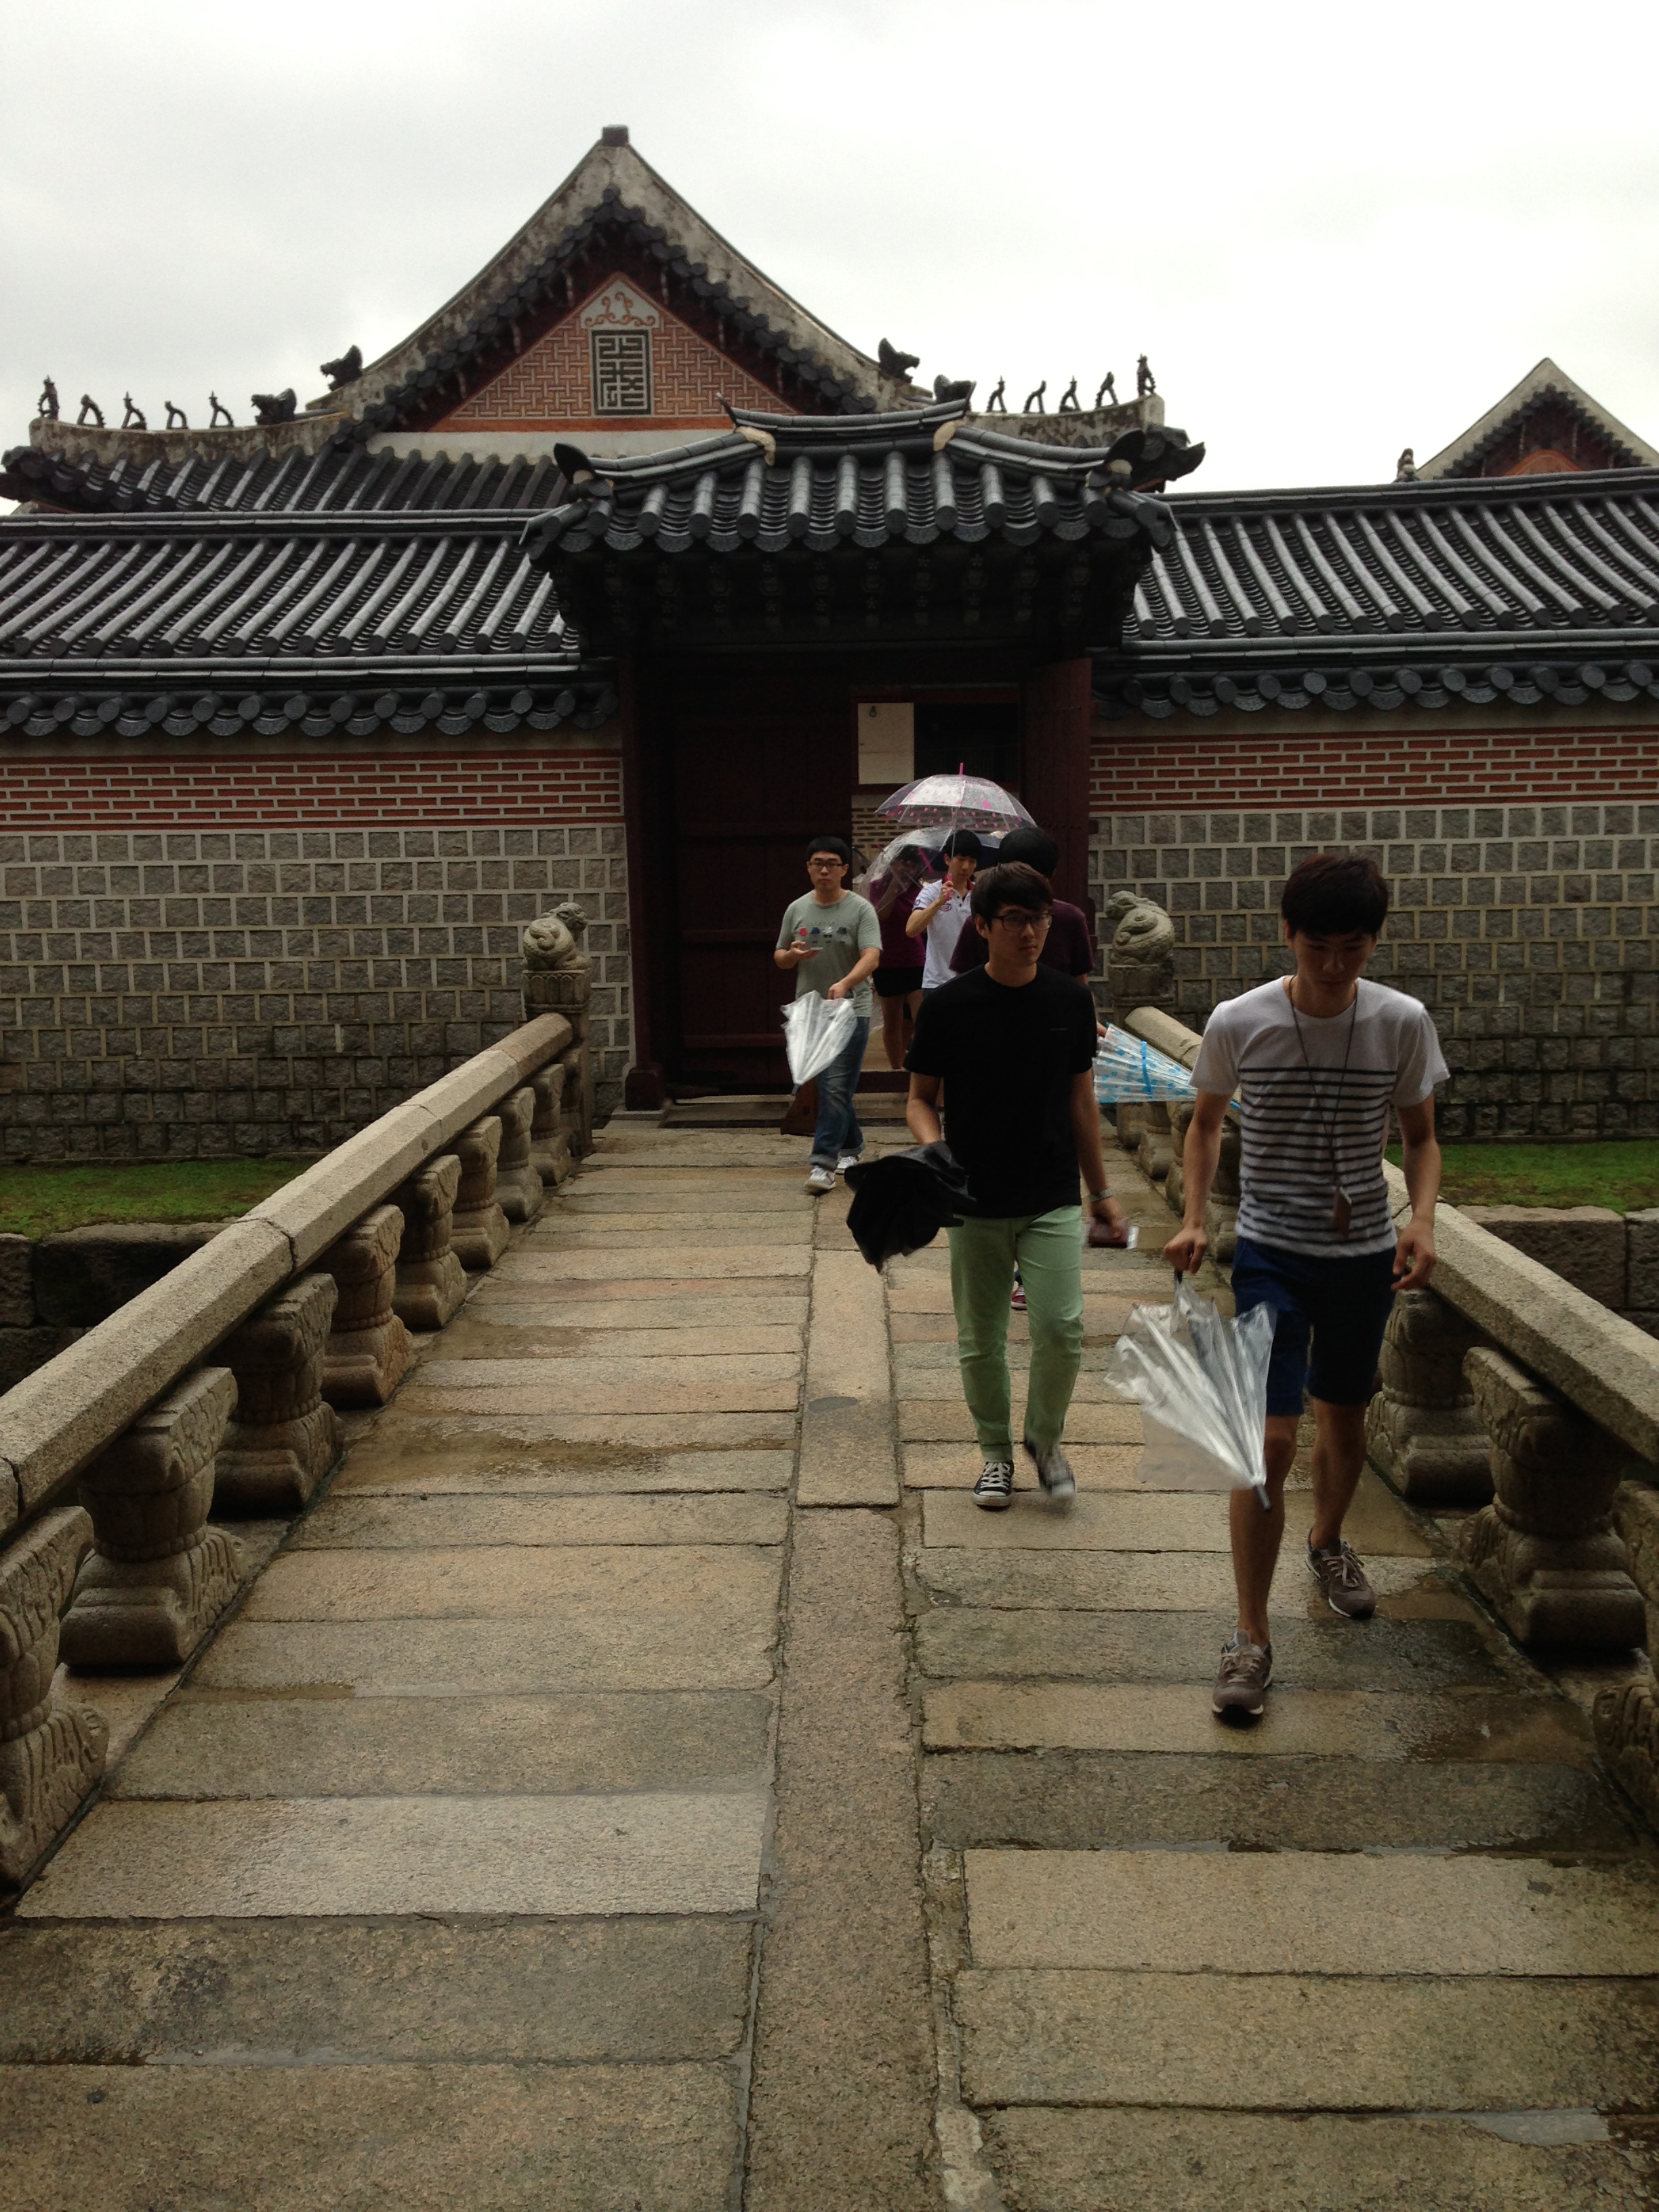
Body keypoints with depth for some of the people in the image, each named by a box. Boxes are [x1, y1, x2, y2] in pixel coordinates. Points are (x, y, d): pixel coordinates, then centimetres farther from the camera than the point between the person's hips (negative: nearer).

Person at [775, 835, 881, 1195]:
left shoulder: (860, 910, -6)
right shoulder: (796, 909, 9)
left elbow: (871, 957, -19)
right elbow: (779, 959, 17)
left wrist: (844, 983, -37)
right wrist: (792, 955, -8)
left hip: (850, 1011, -5)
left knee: (836, 1088, -12)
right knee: (831, 1088, 15)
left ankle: (823, 1163, -11)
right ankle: (851, 1146, 33)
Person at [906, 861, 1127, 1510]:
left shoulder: (1070, 1001, 2)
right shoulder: (947, 1006, -5)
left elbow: (1081, 1099, 10)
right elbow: (920, 1097, 3)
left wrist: (1100, 1191, 13)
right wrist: (932, 1145, -19)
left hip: (1053, 1200, 1)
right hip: (976, 1204, -1)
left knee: (1061, 1327, -9)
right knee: (981, 1339, 8)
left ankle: (1046, 1438, 17)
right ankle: (995, 1451, 30)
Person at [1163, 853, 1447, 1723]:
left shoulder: (1402, 1023, -8)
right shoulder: (1238, 1023, -11)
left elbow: (1420, 1135, 4)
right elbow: (1207, 1121, 6)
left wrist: (1422, 1219, -13)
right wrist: (1194, 1217, -6)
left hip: (1365, 1256, 3)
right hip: (1271, 1254, -2)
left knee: (1344, 1421, 20)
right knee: (1271, 1439, -11)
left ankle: (1328, 1542, 52)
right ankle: (1251, 1637, 1)